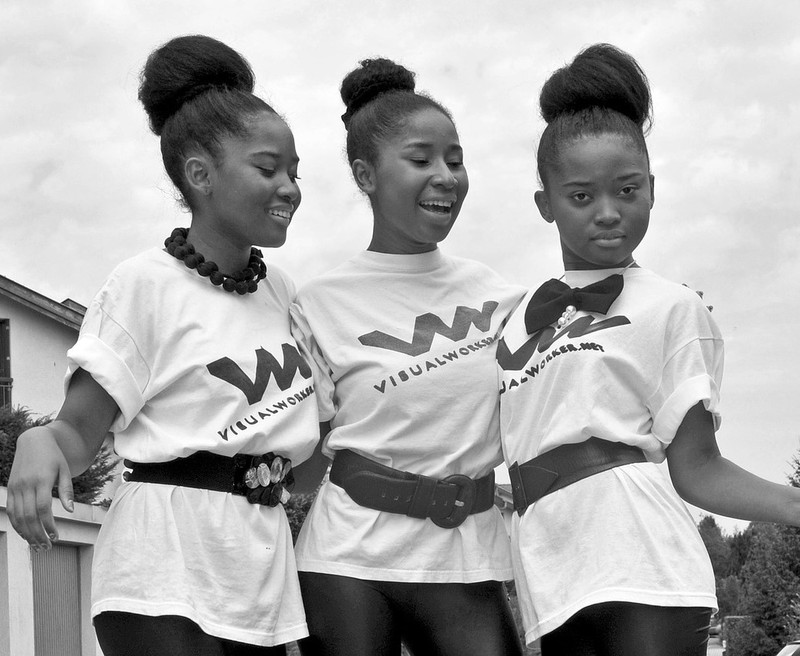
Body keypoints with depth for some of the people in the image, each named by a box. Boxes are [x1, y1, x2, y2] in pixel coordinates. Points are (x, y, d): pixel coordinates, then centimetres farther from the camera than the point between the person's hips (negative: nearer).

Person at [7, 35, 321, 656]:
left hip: (262, 577, 6)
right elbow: (79, 430, -9)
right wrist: (41, 442, -28)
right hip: (166, 574, -6)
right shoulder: (147, 284, -7)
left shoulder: (280, 289, 11)